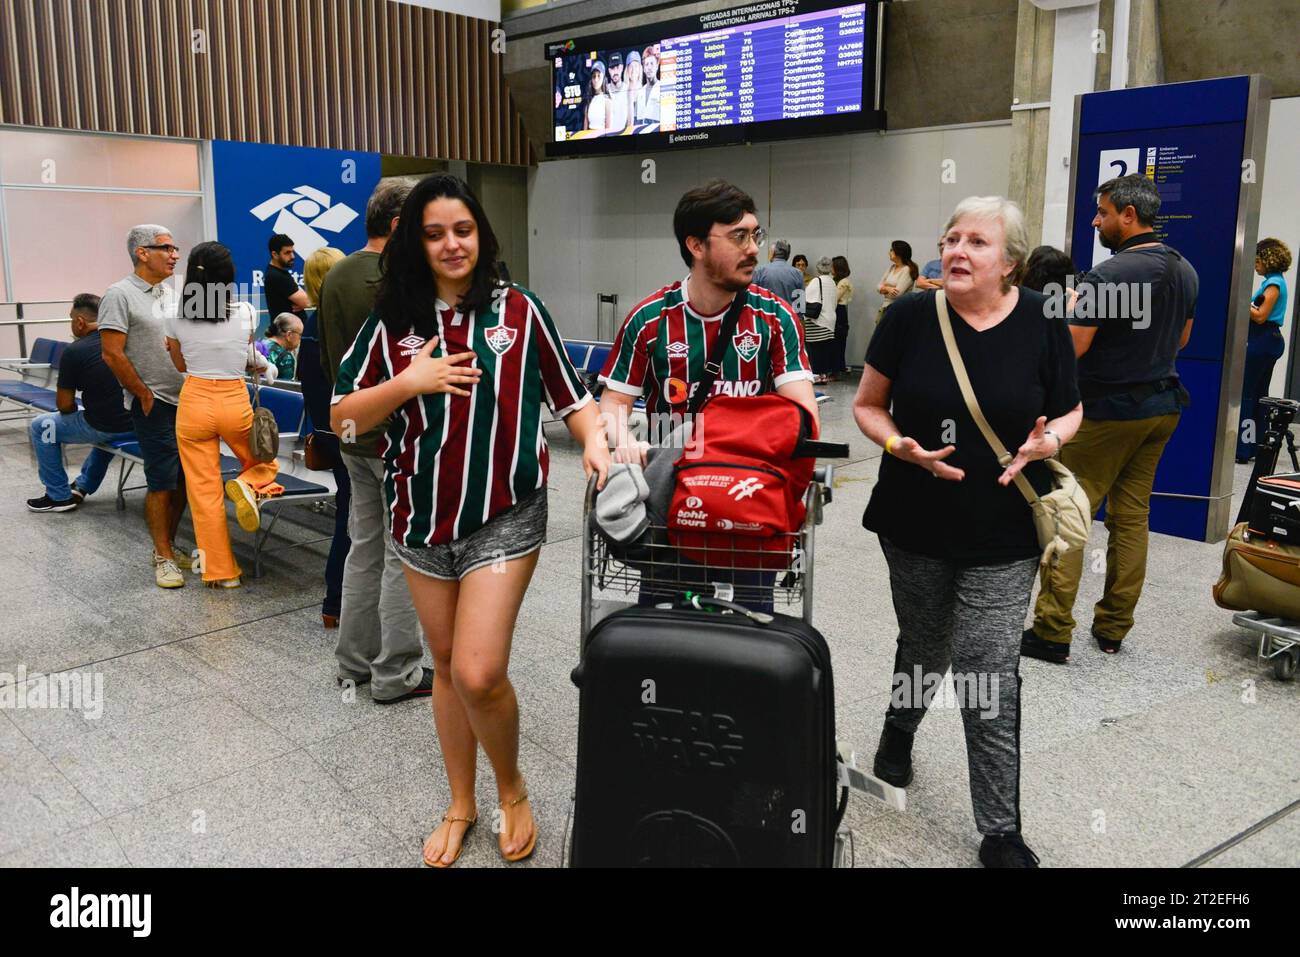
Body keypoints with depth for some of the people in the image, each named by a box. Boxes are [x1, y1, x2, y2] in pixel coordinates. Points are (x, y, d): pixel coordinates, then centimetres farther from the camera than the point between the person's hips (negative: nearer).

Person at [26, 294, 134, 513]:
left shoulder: (74, 352, -11)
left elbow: (65, 406, -6)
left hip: (105, 428, -6)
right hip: (136, 422, 6)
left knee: (41, 427, 15)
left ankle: (60, 496, 22)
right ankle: (83, 486, 45)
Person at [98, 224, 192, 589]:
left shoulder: (170, 292, 13)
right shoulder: (120, 295, -9)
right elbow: (112, 354, -13)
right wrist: (145, 395, -11)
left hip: (185, 400, 7)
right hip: (154, 404, -7)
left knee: (182, 479, 10)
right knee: (161, 482, -3)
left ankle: (168, 545, 23)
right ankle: (163, 557, 6)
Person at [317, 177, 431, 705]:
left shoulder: (334, 277, 10)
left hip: (355, 437, 9)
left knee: (365, 548, 17)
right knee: (403, 556, 1)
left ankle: (354, 661, 26)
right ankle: (396, 673, 10)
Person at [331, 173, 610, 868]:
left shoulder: (518, 310, -1)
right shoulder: (393, 322, 3)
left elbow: (570, 396, 3)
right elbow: (342, 419, 2)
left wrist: (595, 442, -16)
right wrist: (407, 382, -13)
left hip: (504, 516, -3)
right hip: (422, 517, 3)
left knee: (478, 674, -12)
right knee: (446, 666, 15)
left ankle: (512, 790, 18)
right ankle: (461, 804, 35)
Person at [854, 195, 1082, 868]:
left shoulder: (1043, 324, -6)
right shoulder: (910, 317, -7)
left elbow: (1069, 413, 6)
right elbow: (868, 406, 1)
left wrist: (1046, 440, -16)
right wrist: (903, 447, -19)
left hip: (1003, 535, -1)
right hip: (916, 525, 1)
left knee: (990, 676, -1)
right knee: (923, 648, 19)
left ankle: (1000, 831, 14)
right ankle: (899, 727, 52)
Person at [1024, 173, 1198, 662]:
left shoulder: (1107, 275, -19)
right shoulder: (1185, 270, 7)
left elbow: (1070, 348, -20)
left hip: (1108, 411, -8)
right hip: (1162, 406, 8)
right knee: (1131, 517, 12)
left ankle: (1053, 631, -1)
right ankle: (1113, 628, 18)